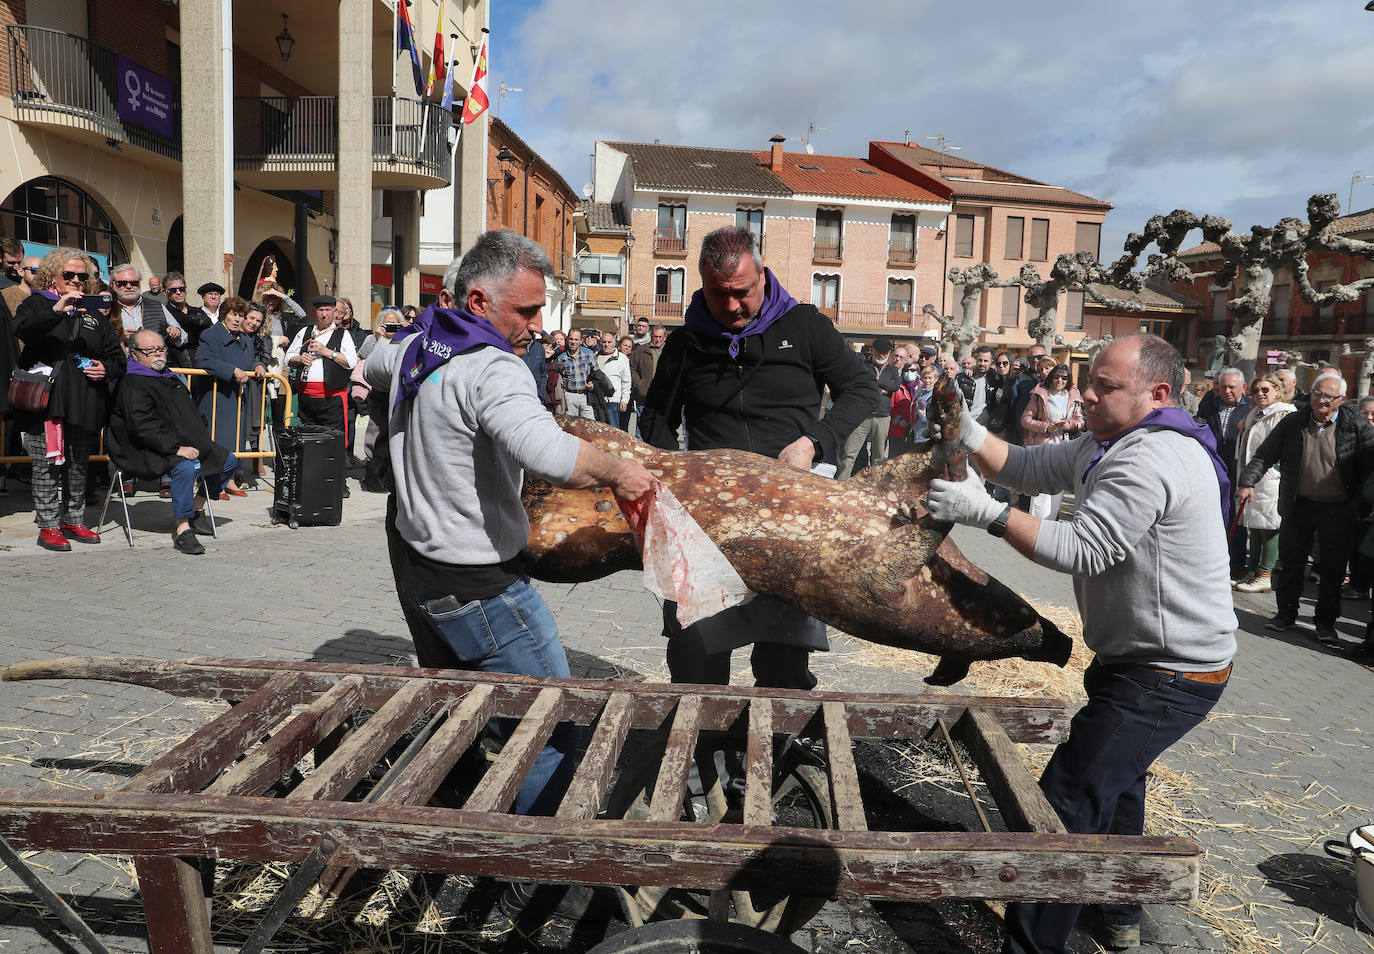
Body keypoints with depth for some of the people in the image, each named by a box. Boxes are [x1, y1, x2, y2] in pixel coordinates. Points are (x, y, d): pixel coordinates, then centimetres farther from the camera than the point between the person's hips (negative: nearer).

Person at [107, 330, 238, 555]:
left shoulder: (169, 378, 19)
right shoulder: (131, 384, -10)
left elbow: (191, 414, 28)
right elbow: (144, 426, -23)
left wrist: (205, 439, 11)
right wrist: (176, 449, -29)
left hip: (187, 444, 9)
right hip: (148, 452, -9)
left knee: (230, 461, 6)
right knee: (185, 468, -37)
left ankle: (196, 509, 17)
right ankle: (182, 530, -29)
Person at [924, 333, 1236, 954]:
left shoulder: (1149, 461, -25)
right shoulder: (1107, 447, 10)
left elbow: (1082, 550, -30)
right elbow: (1027, 468, 7)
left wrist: (986, 513, -27)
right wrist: (966, 429, -7)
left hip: (1168, 675, -12)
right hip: (1137, 656, 12)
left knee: (1067, 802, -14)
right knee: (1115, 775, 29)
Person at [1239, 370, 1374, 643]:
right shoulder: (1293, 423, 0)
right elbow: (1264, 455, 1)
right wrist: (1247, 482, -13)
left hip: (1338, 510, -1)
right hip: (1299, 505, 2)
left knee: (1332, 568, 6)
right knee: (1290, 561, 10)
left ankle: (1326, 620, 20)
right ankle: (1286, 612, 25)